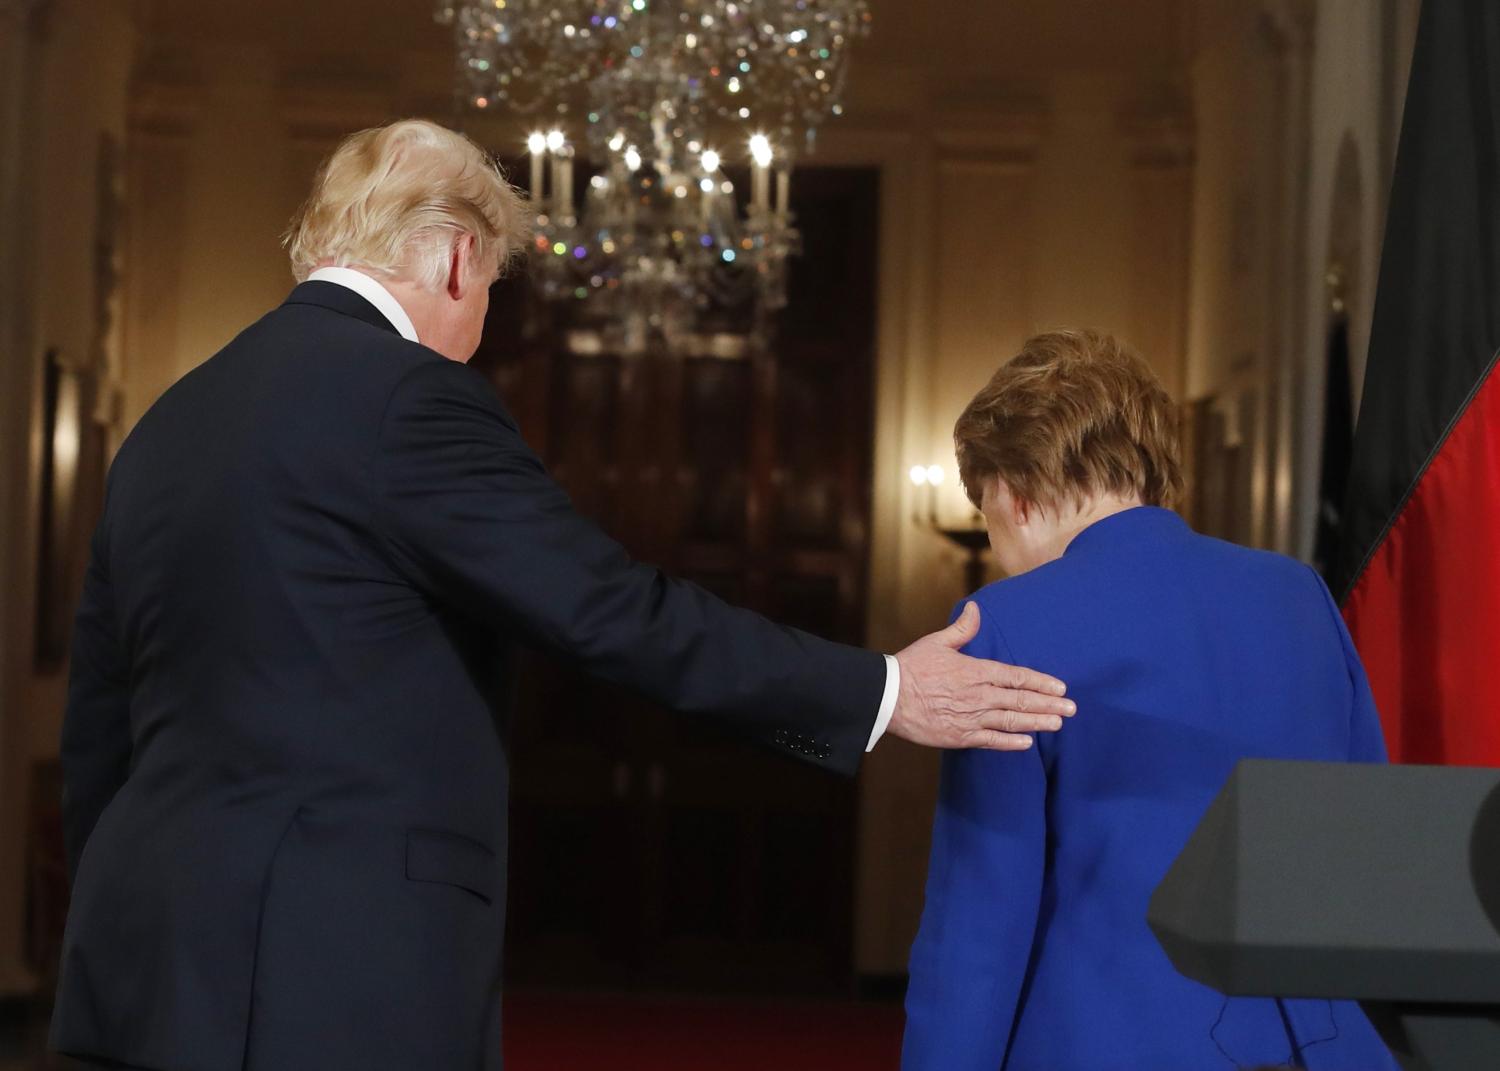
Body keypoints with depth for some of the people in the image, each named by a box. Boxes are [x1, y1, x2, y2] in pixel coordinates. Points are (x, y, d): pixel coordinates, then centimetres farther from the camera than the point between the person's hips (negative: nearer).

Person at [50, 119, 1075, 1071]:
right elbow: (611, 611, -14)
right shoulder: (405, 395, -10)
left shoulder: (169, 422, 15)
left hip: (158, 959, 8)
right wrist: (879, 693, -7)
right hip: (334, 984, -8)